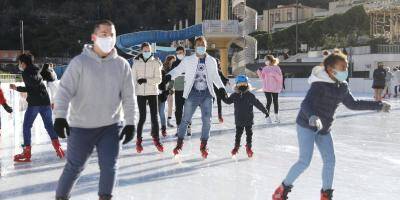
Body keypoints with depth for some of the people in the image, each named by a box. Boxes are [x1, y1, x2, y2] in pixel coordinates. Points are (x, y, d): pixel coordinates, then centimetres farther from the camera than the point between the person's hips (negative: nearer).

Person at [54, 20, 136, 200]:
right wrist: (60, 116, -24)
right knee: (74, 167, 8)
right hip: (81, 127, -2)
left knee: (109, 166, 2)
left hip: (111, 127, 2)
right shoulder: (80, 62, -9)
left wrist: (130, 123, 1)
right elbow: (65, 90, -13)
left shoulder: (122, 65, 1)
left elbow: (128, 96, 4)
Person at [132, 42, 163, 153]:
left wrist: (146, 80, -17)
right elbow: (133, 79, 4)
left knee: (154, 117, -1)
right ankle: (138, 140, 14)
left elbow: (158, 79, -4)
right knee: (142, 117, -1)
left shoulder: (155, 62, 1)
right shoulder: (136, 63, 3)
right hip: (140, 93, 0)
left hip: (152, 92, 0)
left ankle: (156, 139, 11)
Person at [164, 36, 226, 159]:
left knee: (207, 120, -3)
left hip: (206, 94, 2)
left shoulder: (212, 61, 8)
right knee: (186, 119, 3)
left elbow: (215, 76, 19)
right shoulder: (188, 60, 1)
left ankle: (203, 146, 13)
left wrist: (221, 87, 9)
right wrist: (169, 76, -19)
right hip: (192, 94, -2)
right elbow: (178, 70, 0)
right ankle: (179, 143, 21)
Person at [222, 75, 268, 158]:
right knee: (238, 133, 9)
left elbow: (258, 104, -5)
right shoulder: (235, 96, -3)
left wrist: (265, 111, -4)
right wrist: (223, 98, -9)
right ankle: (236, 146, 25)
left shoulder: (250, 96, -9)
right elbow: (228, 101, 10)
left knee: (249, 133, 6)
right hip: (239, 120, 1)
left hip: (248, 120, -1)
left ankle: (249, 147, 21)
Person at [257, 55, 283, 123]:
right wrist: (259, 71, -4)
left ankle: (277, 116, 21)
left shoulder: (277, 68, -3)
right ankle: (267, 116, 1)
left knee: (275, 101, 8)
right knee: (269, 101, -7)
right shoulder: (265, 69, 4)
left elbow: (280, 78, -7)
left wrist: (274, 74, -21)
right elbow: (262, 78, 7)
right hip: (267, 88, 0)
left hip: (275, 88, 0)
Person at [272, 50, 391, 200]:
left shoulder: (342, 87, 2)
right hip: (307, 125, -7)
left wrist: (379, 105, 20)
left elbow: (353, 104, 17)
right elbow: (306, 104, -31)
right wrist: (312, 117, -52)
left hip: (324, 128, 7)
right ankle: (284, 188, 8)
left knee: (330, 161, 5)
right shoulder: (320, 84, -22)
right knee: (304, 161, -11)